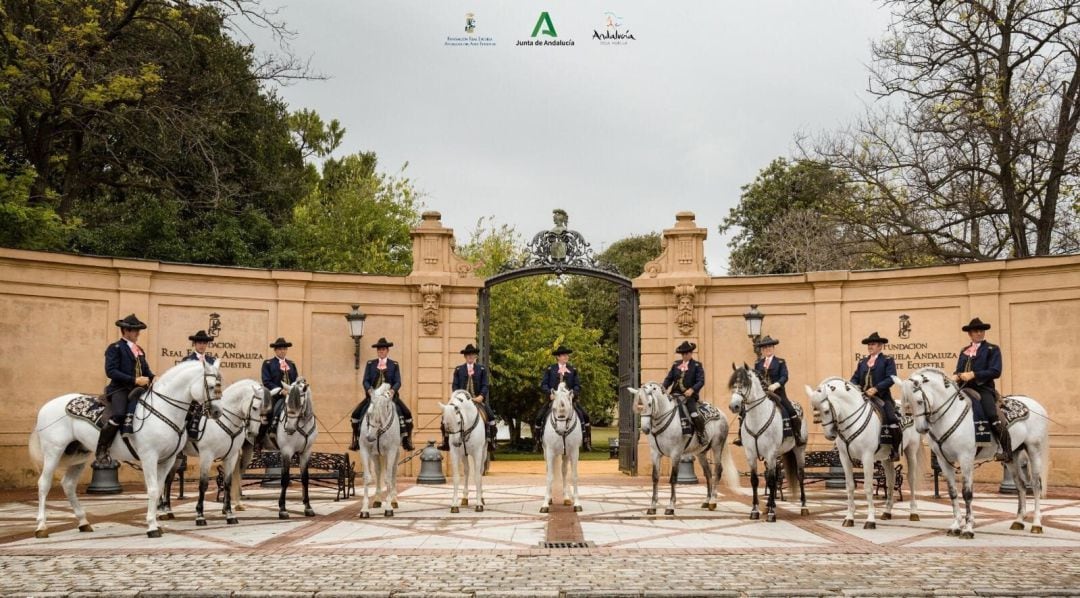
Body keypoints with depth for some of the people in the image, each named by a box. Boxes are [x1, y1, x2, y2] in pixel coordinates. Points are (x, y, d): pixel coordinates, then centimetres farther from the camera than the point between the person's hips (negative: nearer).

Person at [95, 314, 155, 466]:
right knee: (118, 414, -28)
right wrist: (134, 380, -18)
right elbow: (111, 371, -11)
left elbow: (146, 369, 26)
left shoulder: (139, 350, 24)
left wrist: (152, 377, 0)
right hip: (119, 389, -7)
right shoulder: (115, 348, 1)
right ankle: (101, 454, -19)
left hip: (137, 388, 7)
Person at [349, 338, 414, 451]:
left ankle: (406, 441, -6)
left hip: (390, 396, -1)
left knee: (407, 413, -17)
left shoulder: (394, 365, 7)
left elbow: (398, 382, 0)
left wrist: (392, 391, -21)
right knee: (356, 413, -13)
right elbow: (366, 381, 3)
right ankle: (356, 440, 0)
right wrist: (369, 390, -18)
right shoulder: (370, 364, 9)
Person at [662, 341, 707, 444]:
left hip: (689, 395, -5)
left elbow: (701, 381, -7)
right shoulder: (676, 364, 16)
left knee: (694, 414, -24)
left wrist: (692, 390, -23)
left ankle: (702, 434, -3)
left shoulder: (697, 365, 3)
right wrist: (663, 388, -5)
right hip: (675, 394, 5)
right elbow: (669, 378, 14)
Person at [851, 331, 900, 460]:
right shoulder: (862, 362, 19)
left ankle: (895, 450, -11)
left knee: (892, 419, -24)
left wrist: (876, 388, -23)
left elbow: (891, 378, -10)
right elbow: (855, 378, 14)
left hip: (882, 397, -5)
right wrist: (854, 386, -10)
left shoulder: (887, 360, 3)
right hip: (863, 397, 5)